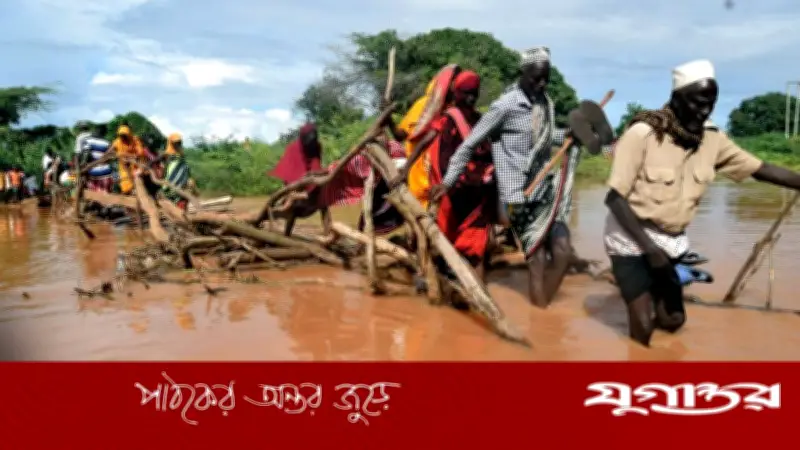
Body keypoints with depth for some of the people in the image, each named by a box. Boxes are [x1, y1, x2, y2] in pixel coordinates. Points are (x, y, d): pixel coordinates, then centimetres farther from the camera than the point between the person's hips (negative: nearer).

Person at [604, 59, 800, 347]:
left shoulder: (713, 139, -4)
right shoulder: (642, 133, -21)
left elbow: (761, 169, 3)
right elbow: (614, 197, -20)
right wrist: (649, 248, -23)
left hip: (671, 241, 6)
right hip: (632, 239, -6)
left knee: (673, 320, 12)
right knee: (644, 326, -7)